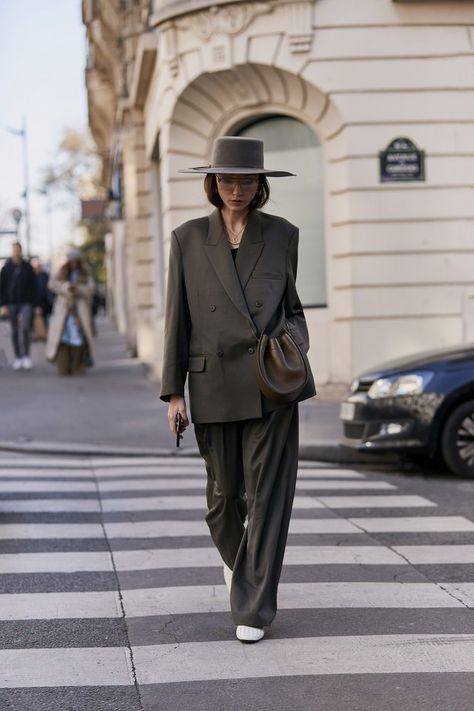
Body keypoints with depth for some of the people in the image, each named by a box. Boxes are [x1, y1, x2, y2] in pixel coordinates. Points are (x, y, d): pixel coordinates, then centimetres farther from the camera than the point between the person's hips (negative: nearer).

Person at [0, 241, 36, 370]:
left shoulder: (27, 267, 1)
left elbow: (33, 287, 5)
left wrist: (33, 302, 0)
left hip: (25, 303, -1)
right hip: (11, 304, 1)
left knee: (25, 328, -16)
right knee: (15, 331, 5)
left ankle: (26, 356, -10)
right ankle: (18, 358, 12)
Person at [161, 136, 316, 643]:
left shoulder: (282, 235, 6)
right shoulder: (188, 239, 4)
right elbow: (178, 318, 4)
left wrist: (295, 340, -6)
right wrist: (173, 392, 1)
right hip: (214, 386, 1)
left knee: (267, 492, -5)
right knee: (225, 490, 12)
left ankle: (253, 607, 1)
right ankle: (232, 558, 44)